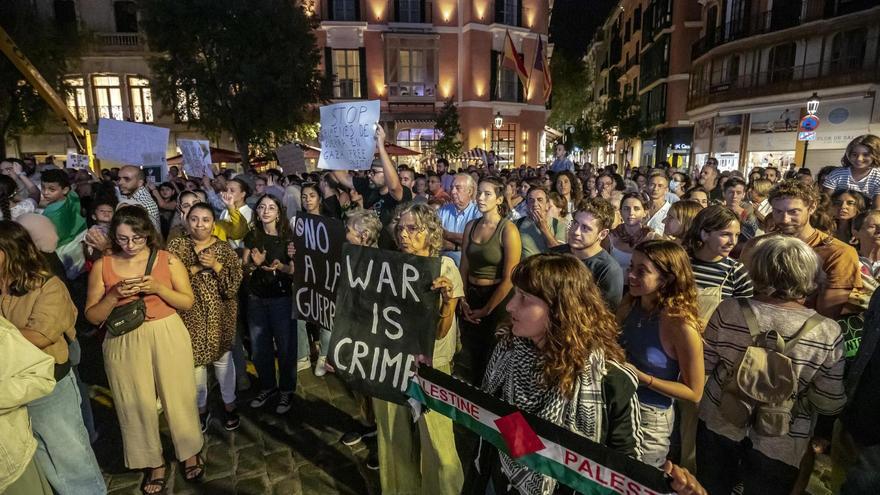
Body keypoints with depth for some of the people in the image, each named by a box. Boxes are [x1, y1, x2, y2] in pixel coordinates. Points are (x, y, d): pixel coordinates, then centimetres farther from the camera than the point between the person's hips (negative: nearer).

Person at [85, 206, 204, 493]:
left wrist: (159, 288, -17)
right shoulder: (102, 266, -1)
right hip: (124, 343, 1)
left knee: (179, 398, 8)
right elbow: (92, 317, 1)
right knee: (138, 404, 11)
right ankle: (154, 463, 32)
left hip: (168, 337, -1)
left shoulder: (168, 260, -3)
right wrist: (114, 295, -17)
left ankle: (190, 452, 32)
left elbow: (188, 303, -2)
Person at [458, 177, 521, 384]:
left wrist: (486, 310, -10)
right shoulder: (471, 226, 3)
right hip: (471, 297, 5)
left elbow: (509, 279, -14)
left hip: (497, 300, -5)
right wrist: (463, 300, -3)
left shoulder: (508, 230, -13)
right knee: (470, 358, 17)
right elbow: (464, 266, 7)